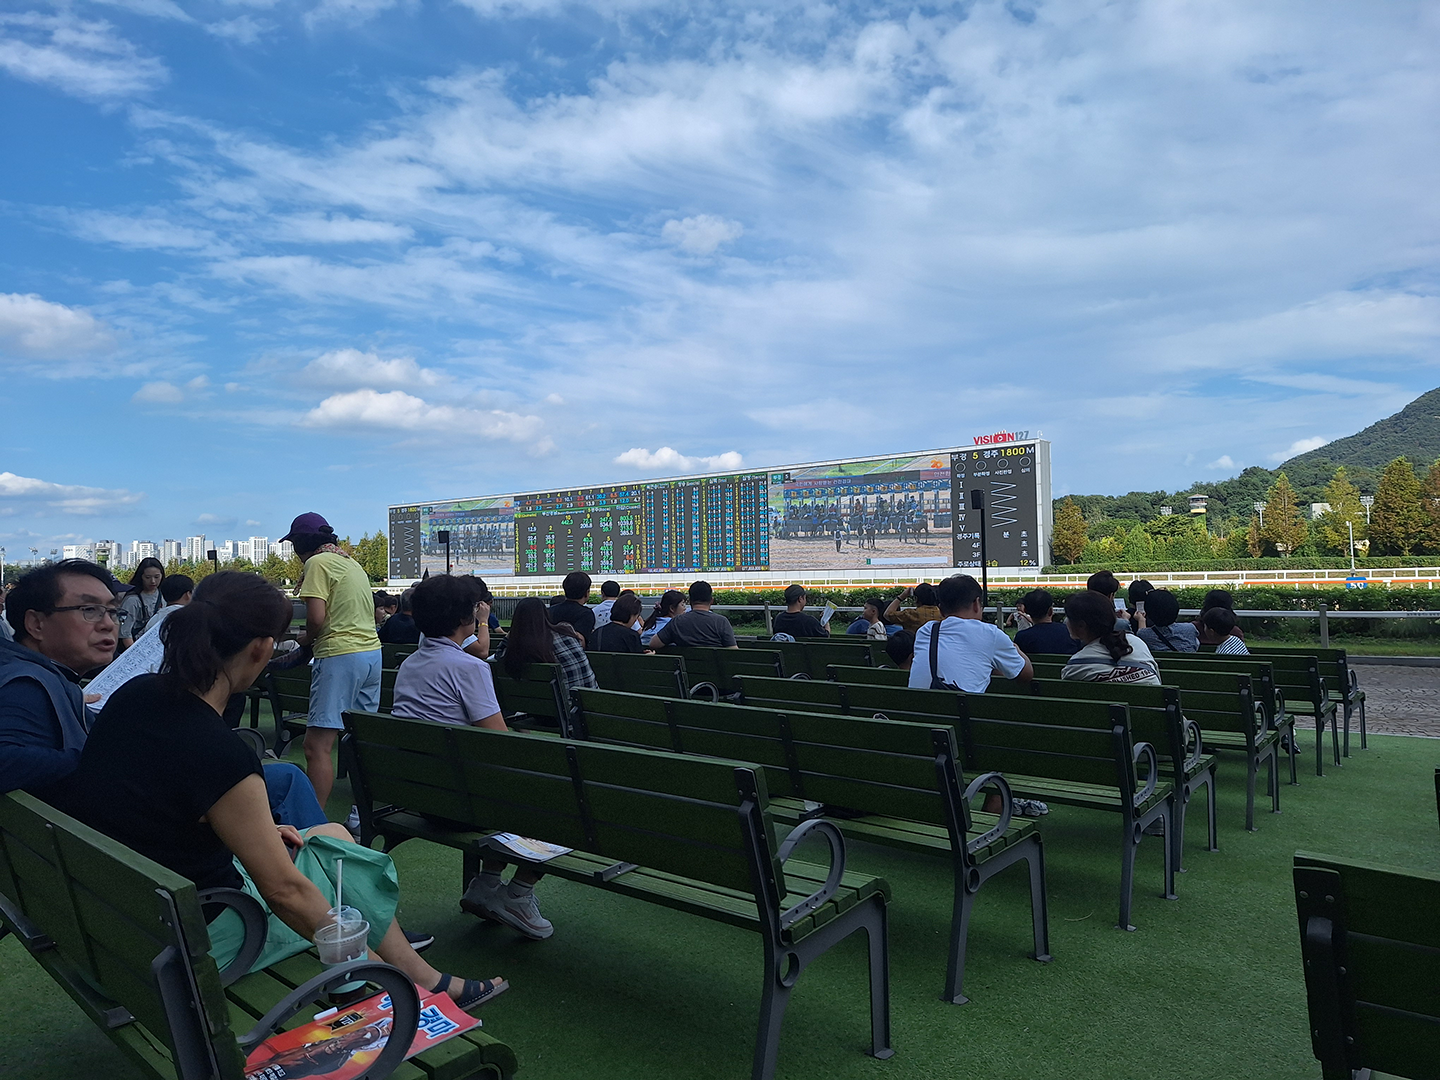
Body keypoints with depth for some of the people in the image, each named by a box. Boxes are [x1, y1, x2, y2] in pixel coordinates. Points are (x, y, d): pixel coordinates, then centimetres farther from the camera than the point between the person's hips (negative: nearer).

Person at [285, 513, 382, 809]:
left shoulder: (318, 563, -6)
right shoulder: (351, 562, 19)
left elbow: (316, 618, -16)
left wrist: (306, 638, 4)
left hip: (340, 654, -9)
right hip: (372, 650, 9)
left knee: (317, 745, -8)